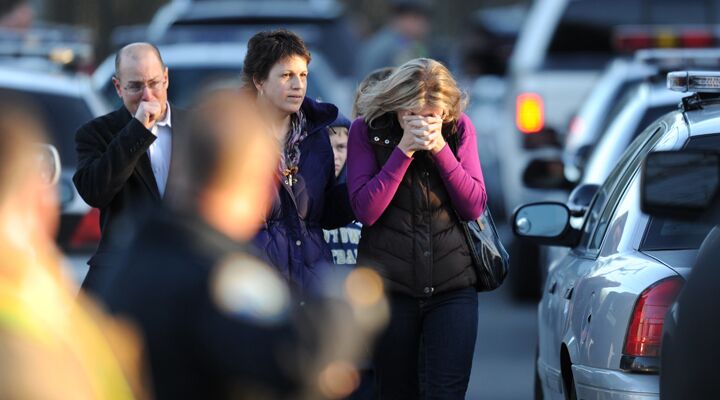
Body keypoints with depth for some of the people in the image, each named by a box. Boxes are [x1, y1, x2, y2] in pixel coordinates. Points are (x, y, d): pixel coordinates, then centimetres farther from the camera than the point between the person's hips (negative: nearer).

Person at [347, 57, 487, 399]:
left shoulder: (459, 129, 3)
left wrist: (440, 147, -14)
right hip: (388, 287, 0)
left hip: (452, 286, 0)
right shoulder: (367, 131, -2)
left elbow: (474, 207, -4)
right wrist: (404, 149, -18)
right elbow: (366, 210, -12)